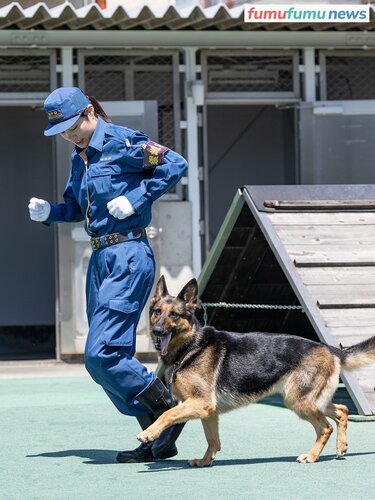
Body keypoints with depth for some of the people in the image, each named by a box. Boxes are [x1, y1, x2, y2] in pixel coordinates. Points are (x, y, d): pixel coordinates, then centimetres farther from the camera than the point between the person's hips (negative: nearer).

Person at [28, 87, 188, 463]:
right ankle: (158, 438, 13)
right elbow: (76, 207, 25)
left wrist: (136, 199, -18)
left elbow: (175, 165, -15)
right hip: (100, 259, 9)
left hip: (128, 258, -9)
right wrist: (48, 213, 6)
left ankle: (171, 409, -3)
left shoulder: (121, 142, -9)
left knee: (101, 354, -15)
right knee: (111, 359, 7)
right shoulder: (80, 156, 16)